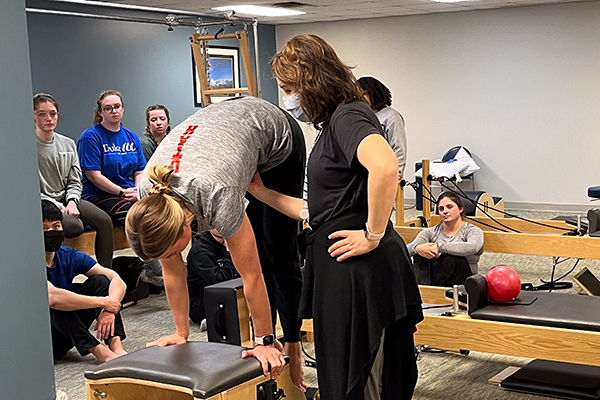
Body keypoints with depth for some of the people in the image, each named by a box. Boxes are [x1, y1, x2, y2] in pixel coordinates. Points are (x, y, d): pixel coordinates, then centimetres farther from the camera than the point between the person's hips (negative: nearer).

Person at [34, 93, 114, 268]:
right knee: (74, 226, -32)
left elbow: (75, 181, 12)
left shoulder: (68, 144, 10)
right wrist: (58, 207, -16)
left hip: (66, 198, 6)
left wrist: (72, 202, -9)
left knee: (104, 220, -16)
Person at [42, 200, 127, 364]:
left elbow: (117, 281, -9)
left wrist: (109, 310, -30)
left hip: (66, 329, 6)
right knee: (57, 304, -34)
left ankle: (115, 345, -27)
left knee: (99, 281, -10)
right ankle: (99, 352, -33)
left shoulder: (69, 256, -3)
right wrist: (103, 302, -33)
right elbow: (52, 297, -40)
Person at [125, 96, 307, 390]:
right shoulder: (148, 196, -27)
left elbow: (251, 275, -33)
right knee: (256, 253, 3)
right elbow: (173, 271, -12)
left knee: (278, 253, -4)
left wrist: (264, 343, -23)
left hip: (277, 136, -5)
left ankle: (292, 347, 7)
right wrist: (181, 334, -5)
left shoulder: (216, 195, -44)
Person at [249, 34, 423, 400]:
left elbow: (385, 167, -34)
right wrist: (262, 191, 17)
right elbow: (319, 211, 17)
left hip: (359, 270, -10)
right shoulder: (334, 124, 18)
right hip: (342, 272, 10)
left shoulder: (348, 116, -12)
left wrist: (373, 235, -25)